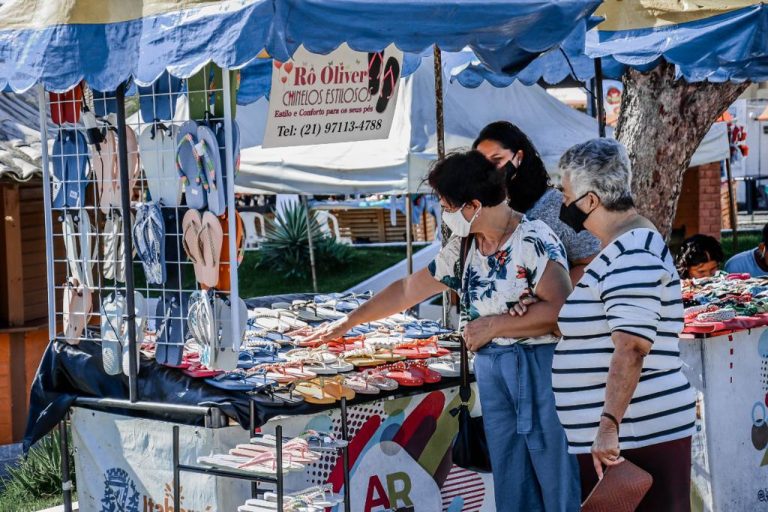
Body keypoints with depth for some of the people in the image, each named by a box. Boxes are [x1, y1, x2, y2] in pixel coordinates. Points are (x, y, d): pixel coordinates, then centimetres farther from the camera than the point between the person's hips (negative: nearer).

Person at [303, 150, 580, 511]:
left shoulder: (535, 240, -12)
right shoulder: (461, 248, 11)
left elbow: (559, 308, -22)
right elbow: (408, 290, 21)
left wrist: (492, 326, -15)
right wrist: (348, 322, 25)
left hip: (539, 364, -7)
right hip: (490, 368, 7)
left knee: (557, 476, -5)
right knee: (509, 478, 7)